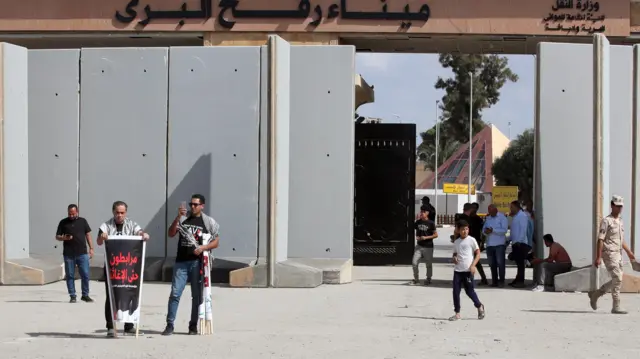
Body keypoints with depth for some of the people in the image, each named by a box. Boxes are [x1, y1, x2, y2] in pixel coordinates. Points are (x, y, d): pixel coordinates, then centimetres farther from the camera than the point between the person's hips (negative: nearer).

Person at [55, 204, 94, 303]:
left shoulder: (82, 221, 9)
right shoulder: (63, 222, 6)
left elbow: (88, 235, 12)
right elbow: (57, 236, 9)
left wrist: (91, 248, 4)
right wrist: (64, 238, -13)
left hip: (82, 253, 0)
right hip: (68, 254, 0)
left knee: (85, 275, -3)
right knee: (70, 276, 3)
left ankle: (85, 295, 8)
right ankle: (72, 296, 10)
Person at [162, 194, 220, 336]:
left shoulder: (209, 222, 5)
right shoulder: (183, 218, 9)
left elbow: (216, 242, 5)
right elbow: (171, 234, -1)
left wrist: (203, 247, -14)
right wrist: (178, 217, -13)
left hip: (198, 262, -1)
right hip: (181, 261, 1)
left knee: (197, 295, 3)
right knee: (175, 293, -5)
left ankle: (193, 326, 11)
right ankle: (169, 325, -2)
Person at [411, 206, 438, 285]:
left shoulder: (431, 223, -9)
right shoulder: (418, 222, 4)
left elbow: (436, 235, -7)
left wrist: (426, 237, -17)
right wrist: (417, 237, -2)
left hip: (428, 247, -4)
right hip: (419, 246, 4)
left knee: (429, 264, 7)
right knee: (414, 262, -6)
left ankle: (428, 279, 26)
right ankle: (416, 278, 9)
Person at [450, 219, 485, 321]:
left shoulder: (471, 240, -4)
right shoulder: (456, 242, 10)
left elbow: (478, 253, -3)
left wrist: (473, 265, -13)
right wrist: (454, 258, -1)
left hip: (468, 270, -4)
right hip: (457, 270, 4)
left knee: (469, 291, 1)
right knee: (456, 291, 1)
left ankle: (479, 306, 26)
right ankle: (457, 313, 8)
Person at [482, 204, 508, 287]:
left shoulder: (502, 217, -3)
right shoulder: (487, 218, 18)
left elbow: (504, 230, -13)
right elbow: (483, 229, 17)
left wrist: (493, 230, -20)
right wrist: (486, 231, -7)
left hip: (499, 244, -6)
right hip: (490, 244, 6)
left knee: (500, 263, -8)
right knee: (492, 264, 8)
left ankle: (501, 281, -3)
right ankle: (494, 281, 14)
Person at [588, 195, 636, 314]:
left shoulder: (620, 221, 16)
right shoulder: (606, 221, -9)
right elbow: (600, 240, -14)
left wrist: (629, 252, 20)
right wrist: (598, 257, -19)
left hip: (618, 254, 9)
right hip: (609, 253, -9)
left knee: (617, 280, 10)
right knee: (617, 279, -12)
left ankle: (594, 295, 25)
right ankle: (616, 307, -8)